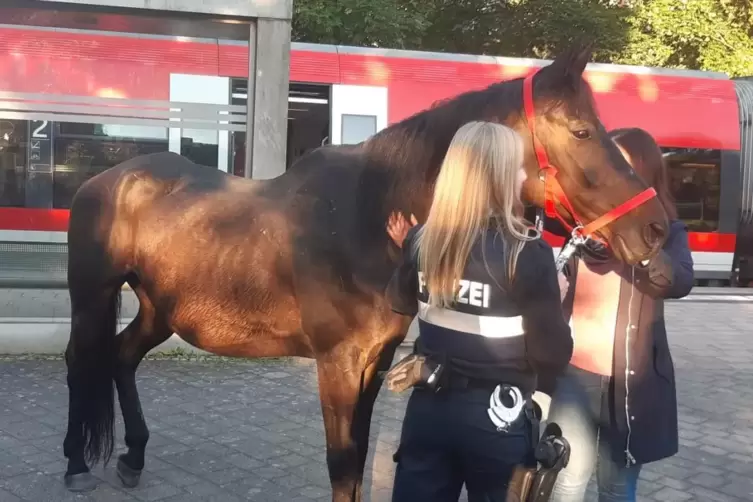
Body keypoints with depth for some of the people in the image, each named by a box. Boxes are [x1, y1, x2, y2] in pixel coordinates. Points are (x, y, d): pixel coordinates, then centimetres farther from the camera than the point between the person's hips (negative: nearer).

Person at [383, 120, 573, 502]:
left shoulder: (422, 241, -5)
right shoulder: (527, 254, -19)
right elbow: (554, 356, -14)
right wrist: (553, 298, 2)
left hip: (428, 407, 4)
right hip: (495, 417, -3)